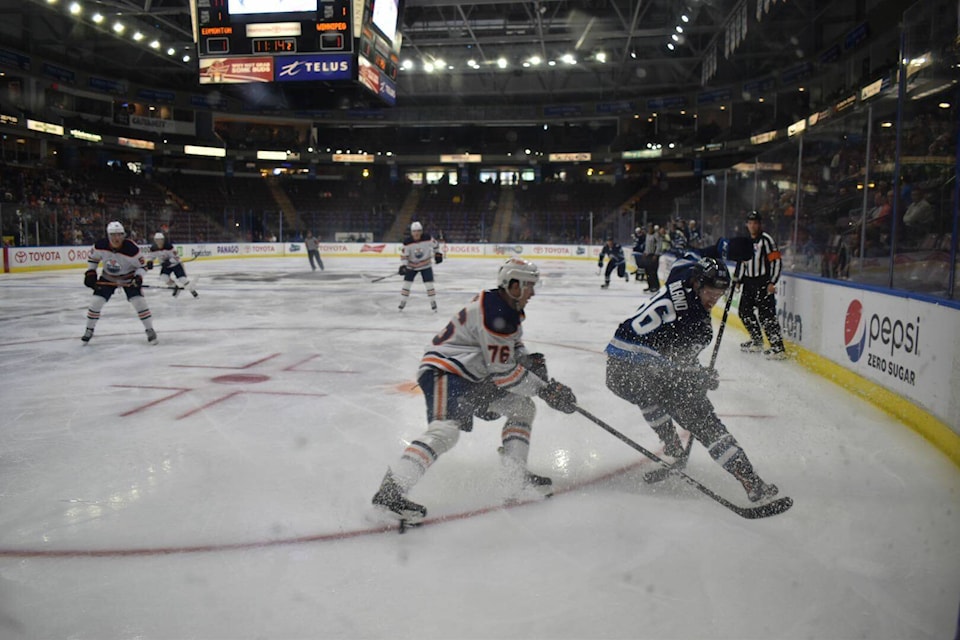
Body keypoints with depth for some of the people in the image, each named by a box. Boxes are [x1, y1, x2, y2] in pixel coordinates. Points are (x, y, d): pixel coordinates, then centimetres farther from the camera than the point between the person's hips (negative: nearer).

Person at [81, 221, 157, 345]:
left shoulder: (131, 248, -29)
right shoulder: (100, 245, -20)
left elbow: (141, 265, -16)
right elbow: (93, 258, 1)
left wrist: (139, 277, -32)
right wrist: (90, 273, -7)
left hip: (128, 278, -3)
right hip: (108, 277, 3)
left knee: (139, 301, -16)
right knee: (96, 301, -4)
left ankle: (150, 330, -2)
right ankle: (89, 330, 16)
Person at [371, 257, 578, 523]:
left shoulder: (508, 309, 12)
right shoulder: (493, 313, -21)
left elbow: (514, 348, 24)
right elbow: (503, 371, -21)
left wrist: (532, 361, 1)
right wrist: (544, 390, -14)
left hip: (472, 377, 11)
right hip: (443, 372, -11)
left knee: (523, 407, 11)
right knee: (445, 430, -30)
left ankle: (516, 476, 14)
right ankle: (389, 492, -31)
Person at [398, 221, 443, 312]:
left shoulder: (427, 238, -18)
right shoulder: (407, 241, -20)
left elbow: (435, 244, 1)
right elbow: (404, 254, -17)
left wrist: (438, 253, 9)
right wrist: (402, 266, -27)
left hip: (426, 265, 0)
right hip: (411, 266, 0)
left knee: (429, 284, -5)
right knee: (406, 283, -1)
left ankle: (433, 302, 11)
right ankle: (402, 302, 15)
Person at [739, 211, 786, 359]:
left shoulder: (766, 239, -10)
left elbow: (776, 261, -14)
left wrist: (772, 283, -20)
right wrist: (739, 281, 18)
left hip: (763, 282, -8)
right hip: (749, 282, 9)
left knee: (766, 314, -14)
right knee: (745, 311, 12)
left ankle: (778, 348, -11)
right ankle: (757, 342, 27)